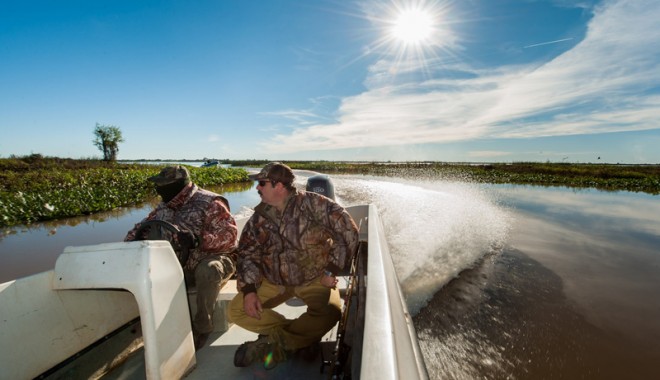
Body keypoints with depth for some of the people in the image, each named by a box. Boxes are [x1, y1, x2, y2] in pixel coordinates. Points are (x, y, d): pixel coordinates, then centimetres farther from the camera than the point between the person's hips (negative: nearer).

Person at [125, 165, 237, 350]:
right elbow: (143, 227, 17)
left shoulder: (209, 202, -16)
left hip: (213, 259, -7)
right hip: (183, 265, 7)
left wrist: (198, 239, -36)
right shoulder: (165, 207, 7)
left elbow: (229, 235, -24)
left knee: (207, 271, -38)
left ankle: (202, 327, -14)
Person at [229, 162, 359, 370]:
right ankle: (303, 335, -2)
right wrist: (249, 290, -11)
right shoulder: (259, 217, -2)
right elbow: (247, 253, 3)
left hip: (315, 279, -4)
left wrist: (332, 270, -18)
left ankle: (273, 344, -8)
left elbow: (347, 230, -20)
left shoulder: (313, 203, -18)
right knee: (236, 309, -9)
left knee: (330, 312, -30)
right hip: (274, 281, 5)